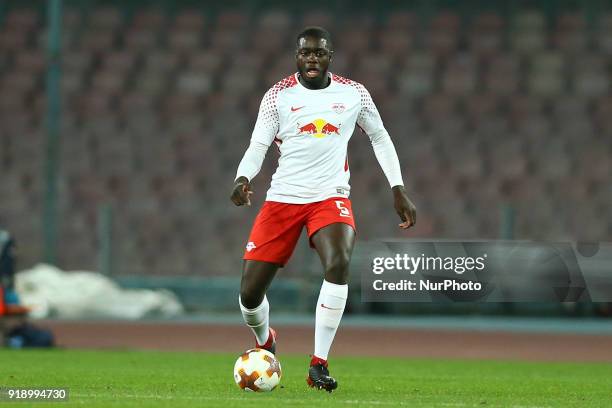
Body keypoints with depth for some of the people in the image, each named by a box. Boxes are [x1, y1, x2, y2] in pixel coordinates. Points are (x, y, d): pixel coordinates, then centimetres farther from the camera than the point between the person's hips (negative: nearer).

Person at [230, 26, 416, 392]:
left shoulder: (354, 94, 4)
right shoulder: (278, 96, -1)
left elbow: (379, 137, 17)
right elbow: (258, 146, -5)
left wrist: (399, 191, 12)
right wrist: (243, 178, -26)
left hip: (331, 197, 0)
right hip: (283, 199, 0)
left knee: (339, 263, -32)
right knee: (250, 294, -3)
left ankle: (319, 365, -23)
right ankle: (265, 342, 34)